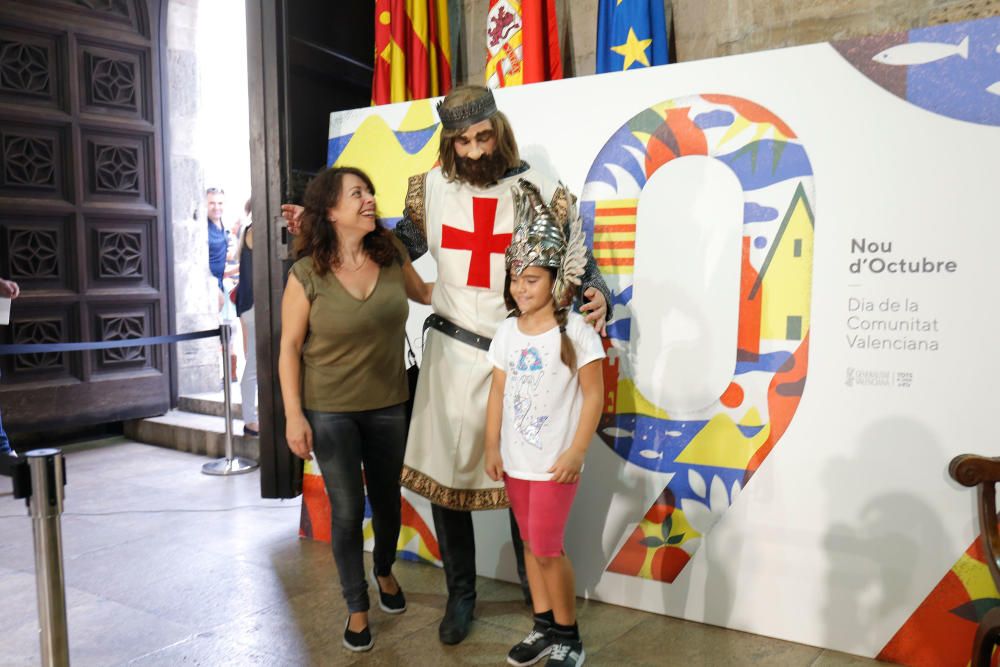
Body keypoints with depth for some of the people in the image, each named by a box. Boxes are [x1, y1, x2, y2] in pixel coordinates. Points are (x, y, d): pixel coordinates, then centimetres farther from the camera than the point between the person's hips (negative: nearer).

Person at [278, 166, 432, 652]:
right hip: (330, 410, -3)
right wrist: (294, 415, -12)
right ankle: (356, 606, 30)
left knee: (387, 499, 19)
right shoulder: (306, 274, -14)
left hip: (388, 404, 3)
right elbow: (289, 347, -9)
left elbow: (424, 293, 13)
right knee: (347, 509, 7)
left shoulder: (391, 253, -5)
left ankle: (385, 570, 49)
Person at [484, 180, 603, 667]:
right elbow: (498, 392, 6)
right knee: (531, 545, 15)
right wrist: (492, 447, 4)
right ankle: (545, 627, 32)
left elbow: (593, 395, -12)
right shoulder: (506, 332, 2)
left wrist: (577, 451, -15)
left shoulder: (575, 331, -13)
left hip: (555, 461, -6)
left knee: (547, 548, -1)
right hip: (515, 459, 6)